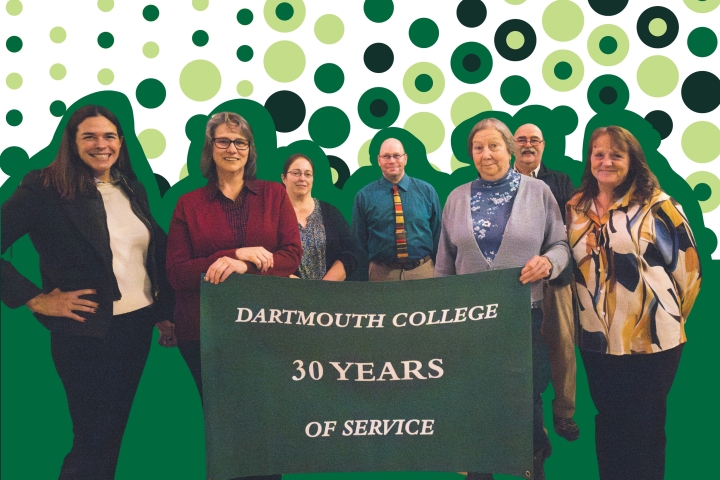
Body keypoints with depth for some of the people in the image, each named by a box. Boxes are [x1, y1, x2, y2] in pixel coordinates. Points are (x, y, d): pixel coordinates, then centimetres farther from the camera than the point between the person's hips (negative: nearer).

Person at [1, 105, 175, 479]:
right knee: (93, 440, 4)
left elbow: (156, 255, 15)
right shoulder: (44, 188, -9)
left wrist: (165, 313, 12)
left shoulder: (133, 190, 10)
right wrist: (35, 299, -14)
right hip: (86, 333, -6)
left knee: (114, 431, 17)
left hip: (138, 326, 6)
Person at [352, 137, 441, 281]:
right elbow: (360, 239, 3)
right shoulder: (364, 196, -1)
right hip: (382, 273, -1)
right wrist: (364, 273, 2)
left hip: (423, 270, 1)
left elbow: (437, 233, 5)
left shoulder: (427, 191, 3)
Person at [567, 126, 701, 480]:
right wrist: (583, 311, 12)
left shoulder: (656, 204, -7)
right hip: (596, 339, 4)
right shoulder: (576, 208, 6)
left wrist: (668, 317, 3)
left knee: (645, 428, 7)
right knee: (608, 424, 16)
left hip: (651, 339, -4)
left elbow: (687, 265, -3)